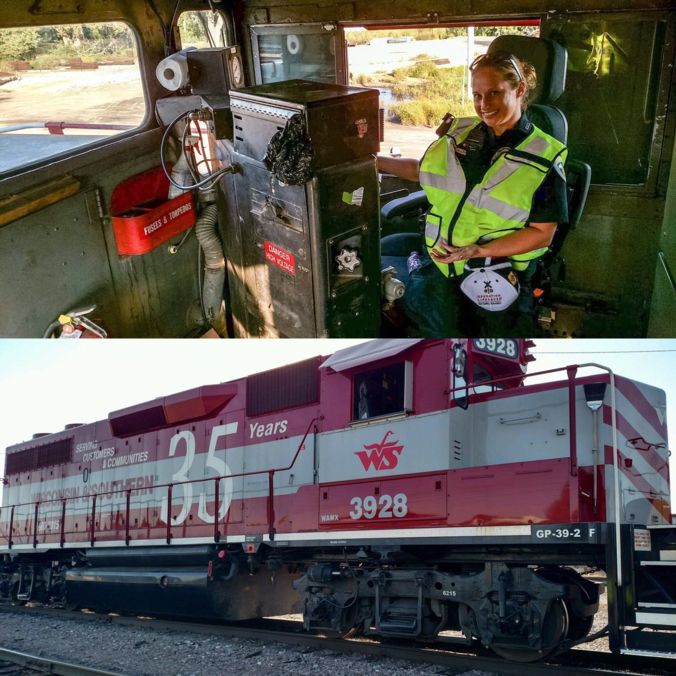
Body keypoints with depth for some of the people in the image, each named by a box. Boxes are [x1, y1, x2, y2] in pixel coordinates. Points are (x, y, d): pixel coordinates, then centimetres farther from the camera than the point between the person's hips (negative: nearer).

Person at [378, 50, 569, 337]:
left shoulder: (544, 158, -6)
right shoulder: (460, 133, 9)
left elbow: (541, 233, -8)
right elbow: (424, 169, 26)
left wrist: (478, 251, -18)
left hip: (493, 268, -6)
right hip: (438, 255, 6)